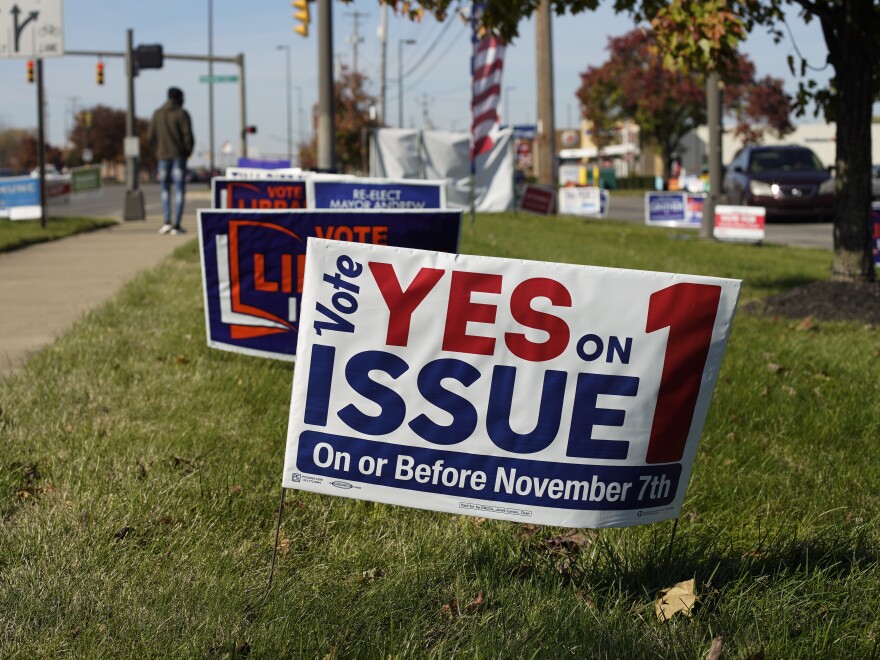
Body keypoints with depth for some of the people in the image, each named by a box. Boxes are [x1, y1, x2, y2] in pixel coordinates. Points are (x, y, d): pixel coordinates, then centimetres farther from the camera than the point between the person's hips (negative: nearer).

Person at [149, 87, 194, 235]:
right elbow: (188, 135, -11)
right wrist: (187, 152, 5)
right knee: (179, 190, -1)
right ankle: (176, 225, -6)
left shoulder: (157, 114, 6)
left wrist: (158, 152, 13)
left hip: (163, 156, 3)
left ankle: (167, 221, 1)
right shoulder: (182, 114, -6)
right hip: (179, 155, -3)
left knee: (165, 189, 14)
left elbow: (152, 136, 5)